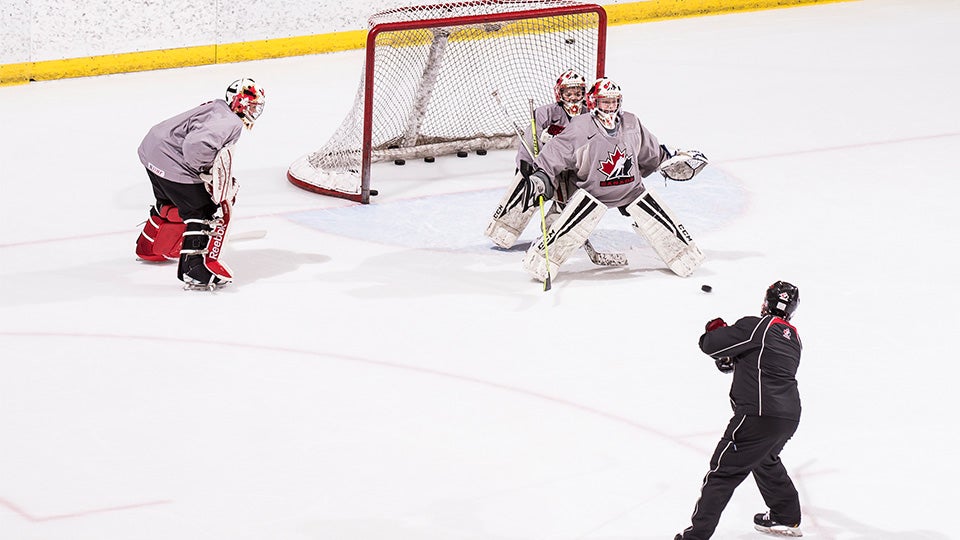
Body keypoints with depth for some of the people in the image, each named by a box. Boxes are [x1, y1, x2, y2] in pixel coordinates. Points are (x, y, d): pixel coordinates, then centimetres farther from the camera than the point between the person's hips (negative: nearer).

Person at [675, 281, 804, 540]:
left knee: (723, 470, -5)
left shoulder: (756, 327, -8)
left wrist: (715, 329, 16)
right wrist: (732, 360, 21)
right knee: (765, 460, 34)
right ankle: (787, 518, 43)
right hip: (789, 418, 8)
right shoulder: (793, 337, 17)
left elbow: (710, 344, -5)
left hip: (760, 417, -8)